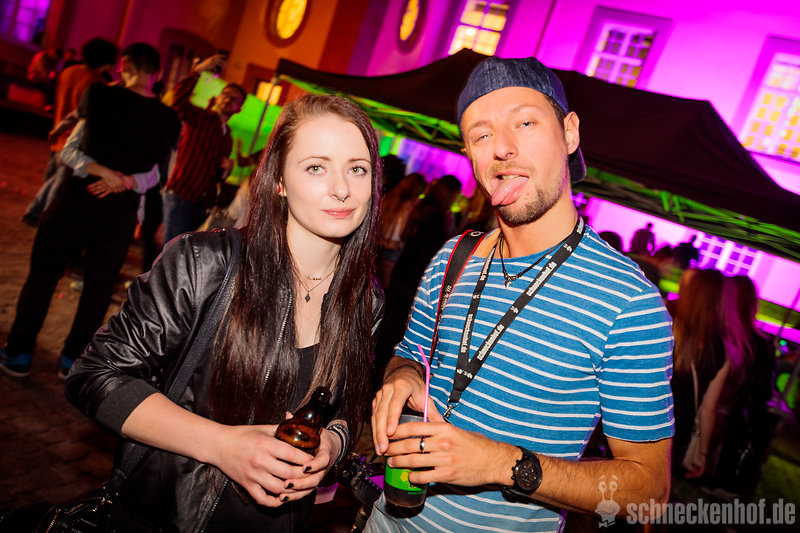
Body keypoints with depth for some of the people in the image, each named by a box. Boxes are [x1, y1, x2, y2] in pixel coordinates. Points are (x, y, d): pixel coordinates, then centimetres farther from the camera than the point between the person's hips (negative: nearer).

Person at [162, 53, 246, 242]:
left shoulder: (227, 137, 21)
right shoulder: (201, 117, 2)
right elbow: (178, 102, -21)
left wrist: (226, 169, 5)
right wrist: (197, 72, -24)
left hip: (203, 203, 7)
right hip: (181, 196, -6)